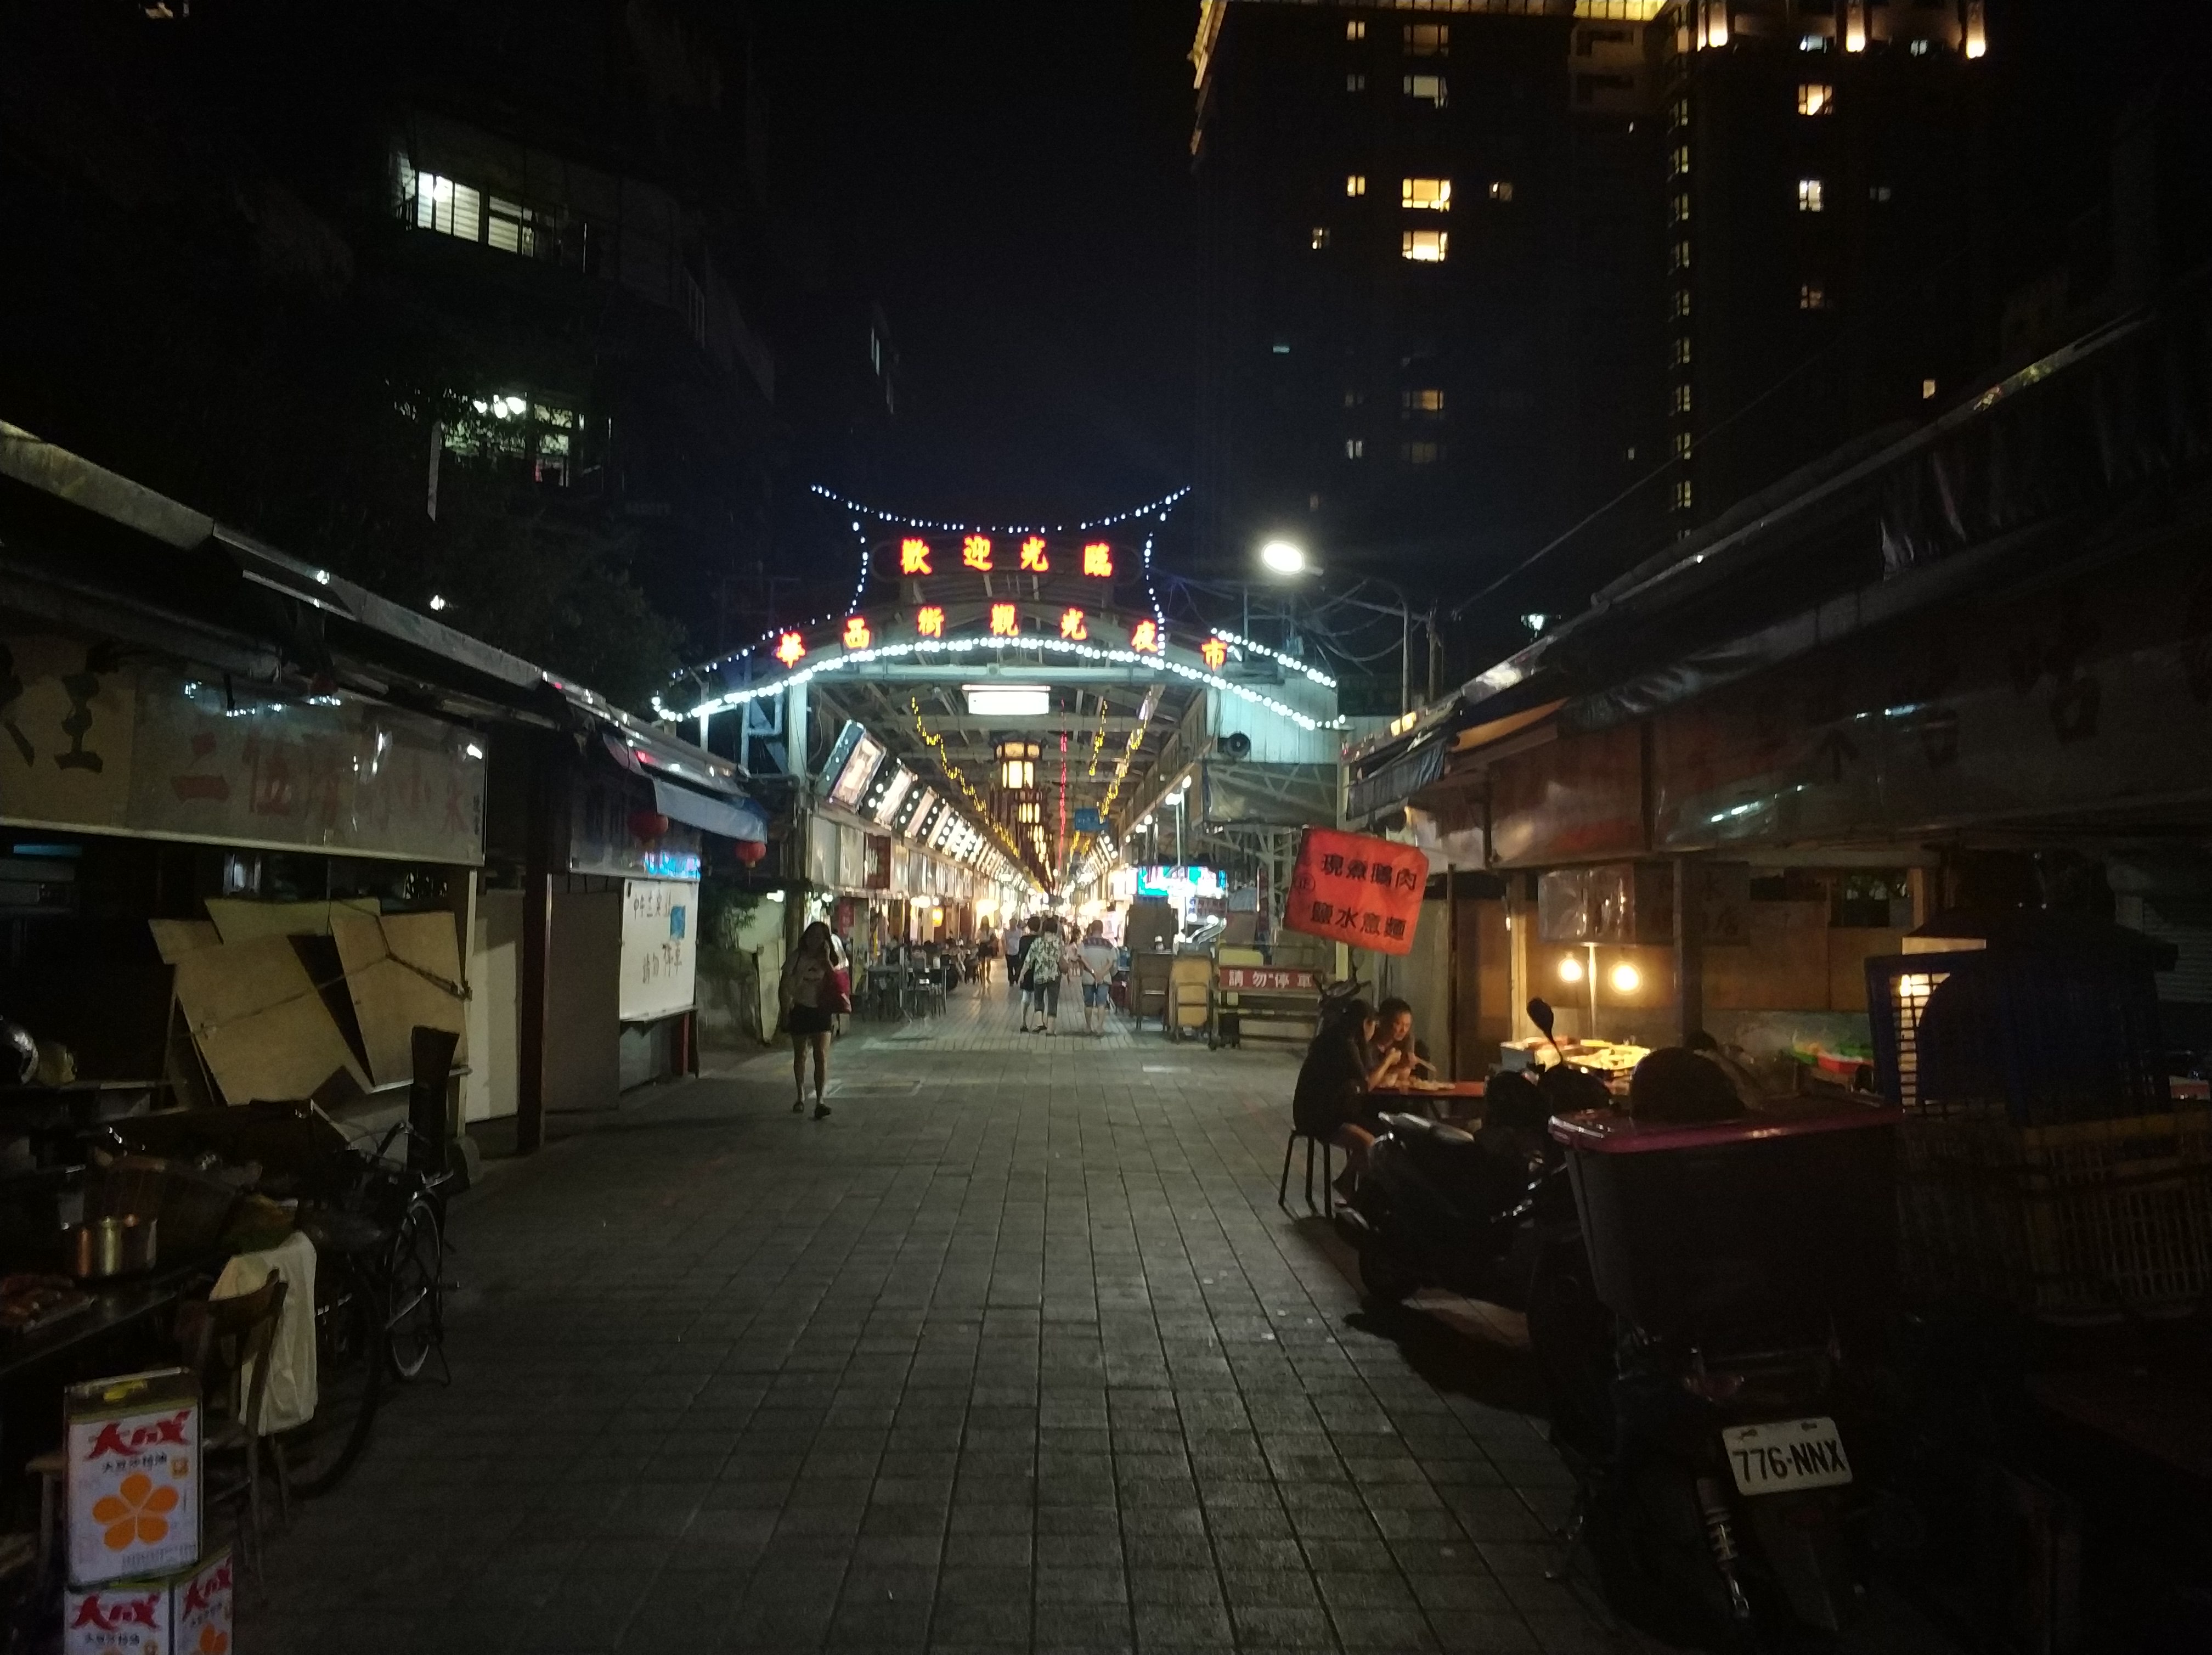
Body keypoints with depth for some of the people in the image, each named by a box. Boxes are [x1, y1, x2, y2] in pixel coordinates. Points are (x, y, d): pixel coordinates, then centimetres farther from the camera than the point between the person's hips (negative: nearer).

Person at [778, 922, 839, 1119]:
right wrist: (785, 1012, -3)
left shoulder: (827, 960, 0)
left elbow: (836, 982, -17)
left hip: (821, 1012, -1)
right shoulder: (797, 957, -3)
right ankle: (801, 1097, 29)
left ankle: (820, 1101, -16)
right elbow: (784, 987, 1)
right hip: (800, 1010, 1)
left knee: (821, 1056, -12)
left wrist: (826, 960, -21)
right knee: (800, 1055, 14)